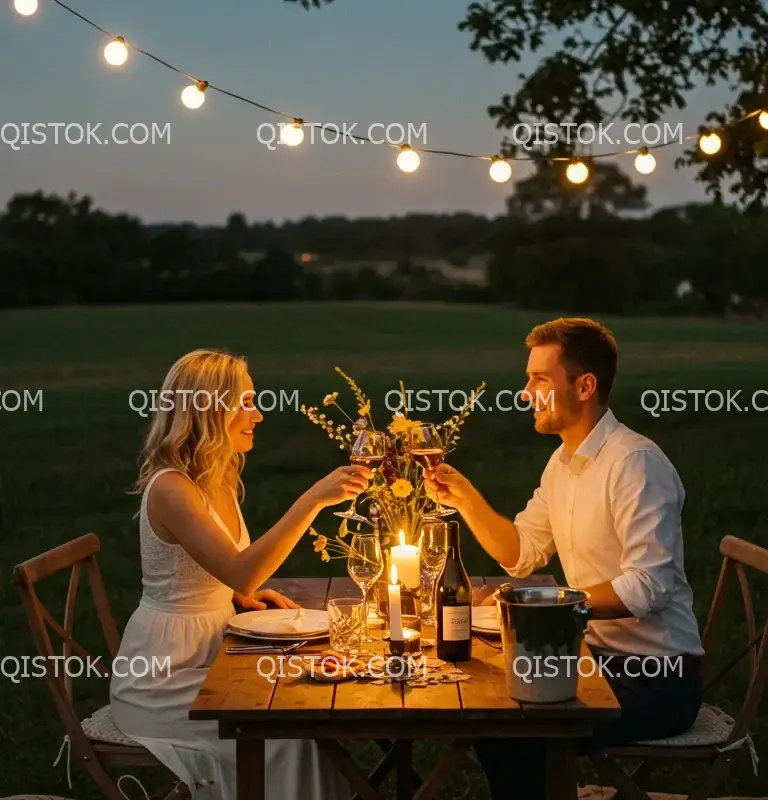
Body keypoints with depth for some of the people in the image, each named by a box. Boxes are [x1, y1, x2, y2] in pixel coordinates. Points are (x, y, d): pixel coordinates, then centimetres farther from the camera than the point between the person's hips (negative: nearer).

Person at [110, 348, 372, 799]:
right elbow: (241, 573, -35)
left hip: (208, 655, 8)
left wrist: (243, 593, 0)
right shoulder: (171, 488, -22)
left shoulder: (219, 481, 6)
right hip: (161, 679, -8)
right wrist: (314, 500, -37)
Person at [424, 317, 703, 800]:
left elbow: (649, 587, -27)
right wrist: (465, 498, 1)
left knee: (521, 737, -19)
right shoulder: (563, 462, 9)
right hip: (601, 656, 9)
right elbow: (521, 554, 14)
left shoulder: (635, 463, -21)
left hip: (656, 680, -9)